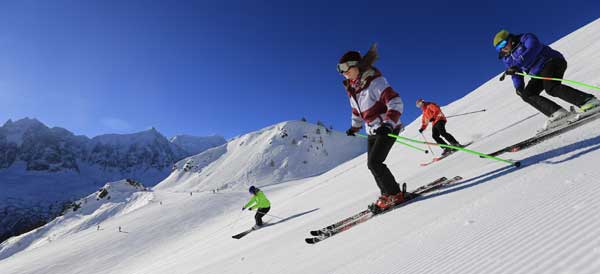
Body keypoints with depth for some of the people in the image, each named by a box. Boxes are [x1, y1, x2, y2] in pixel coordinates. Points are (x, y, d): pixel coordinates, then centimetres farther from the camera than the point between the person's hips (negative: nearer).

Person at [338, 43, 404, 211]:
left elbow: (396, 102, -24)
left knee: (374, 163, -16)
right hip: (372, 131, 8)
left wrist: (389, 123, -36)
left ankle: (394, 195, -3)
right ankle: (388, 195, 18)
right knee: (372, 165, 6)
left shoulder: (375, 81, -16)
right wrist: (354, 127, 33)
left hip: (388, 127, -8)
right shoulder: (352, 88, 8)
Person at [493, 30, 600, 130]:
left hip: (552, 62, -8)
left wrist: (516, 66, -36)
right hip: (539, 73, 8)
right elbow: (516, 75, 13)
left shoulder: (526, 39, -7)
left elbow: (533, 49, -26)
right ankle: (558, 113, -17)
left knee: (551, 88, -31)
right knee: (527, 94, -10)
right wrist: (518, 87, -5)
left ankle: (589, 101, -29)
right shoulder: (508, 58, 11)